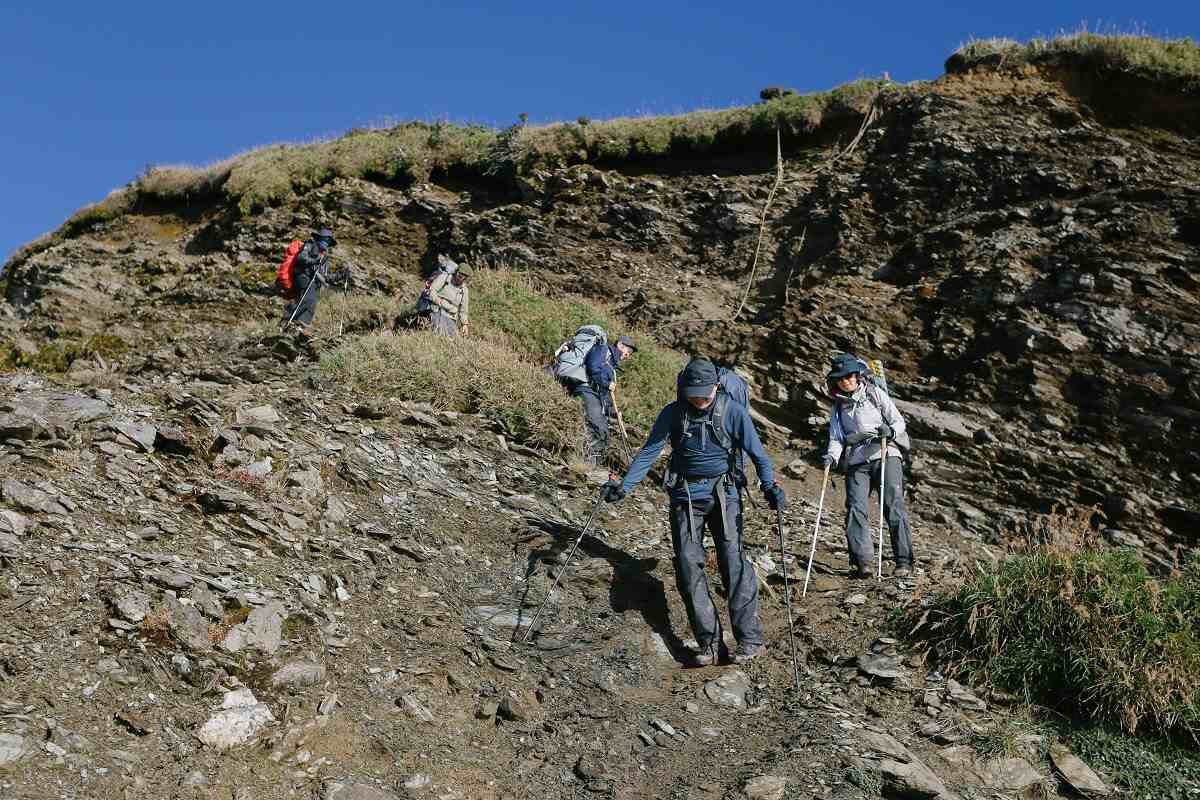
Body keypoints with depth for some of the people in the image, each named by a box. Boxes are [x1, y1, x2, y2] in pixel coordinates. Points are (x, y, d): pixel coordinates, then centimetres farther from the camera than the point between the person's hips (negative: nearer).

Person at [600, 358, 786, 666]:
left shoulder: (733, 411, -6)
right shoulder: (672, 413, -1)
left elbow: (757, 453, -3)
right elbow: (649, 452, 3)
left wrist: (770, 485, -16)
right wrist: (624, 485, -5)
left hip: (723, 493, -2)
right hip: (685, 495, 2)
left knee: (733, 559, -14)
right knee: (688, 564, -6)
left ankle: (750, 638, -7)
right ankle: (710, 643, -1)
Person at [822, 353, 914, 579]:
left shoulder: (875, 394, 10)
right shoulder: (838, 406, 18)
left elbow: (899, 421, 6)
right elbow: (836, 437, 11)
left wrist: (890, 431, -16)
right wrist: (832, 456, -9)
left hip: (885, 454, -3)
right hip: (856, 461, 3)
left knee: (893, 506, -11)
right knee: (855, 508, -13)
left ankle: (904, 562, -9)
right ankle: (863, 562, -15)